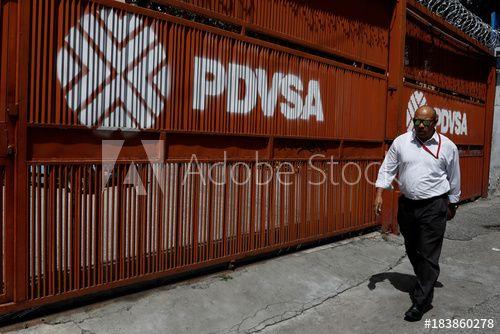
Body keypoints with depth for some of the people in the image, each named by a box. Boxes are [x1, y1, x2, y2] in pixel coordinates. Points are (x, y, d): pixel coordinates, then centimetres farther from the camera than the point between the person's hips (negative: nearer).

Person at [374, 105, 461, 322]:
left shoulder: (447, 147, -3)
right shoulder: (400, 142, 0)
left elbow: (454, 179, 7)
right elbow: (387, 168, 3)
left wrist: (452, 206, 12)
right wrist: (379, 194, -6)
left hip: (434, 207, -3)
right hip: (406, 205, 3)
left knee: (428, 255, -2)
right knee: (412, 250, 17)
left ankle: (421, 301, 8)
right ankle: (425, 283, 42)